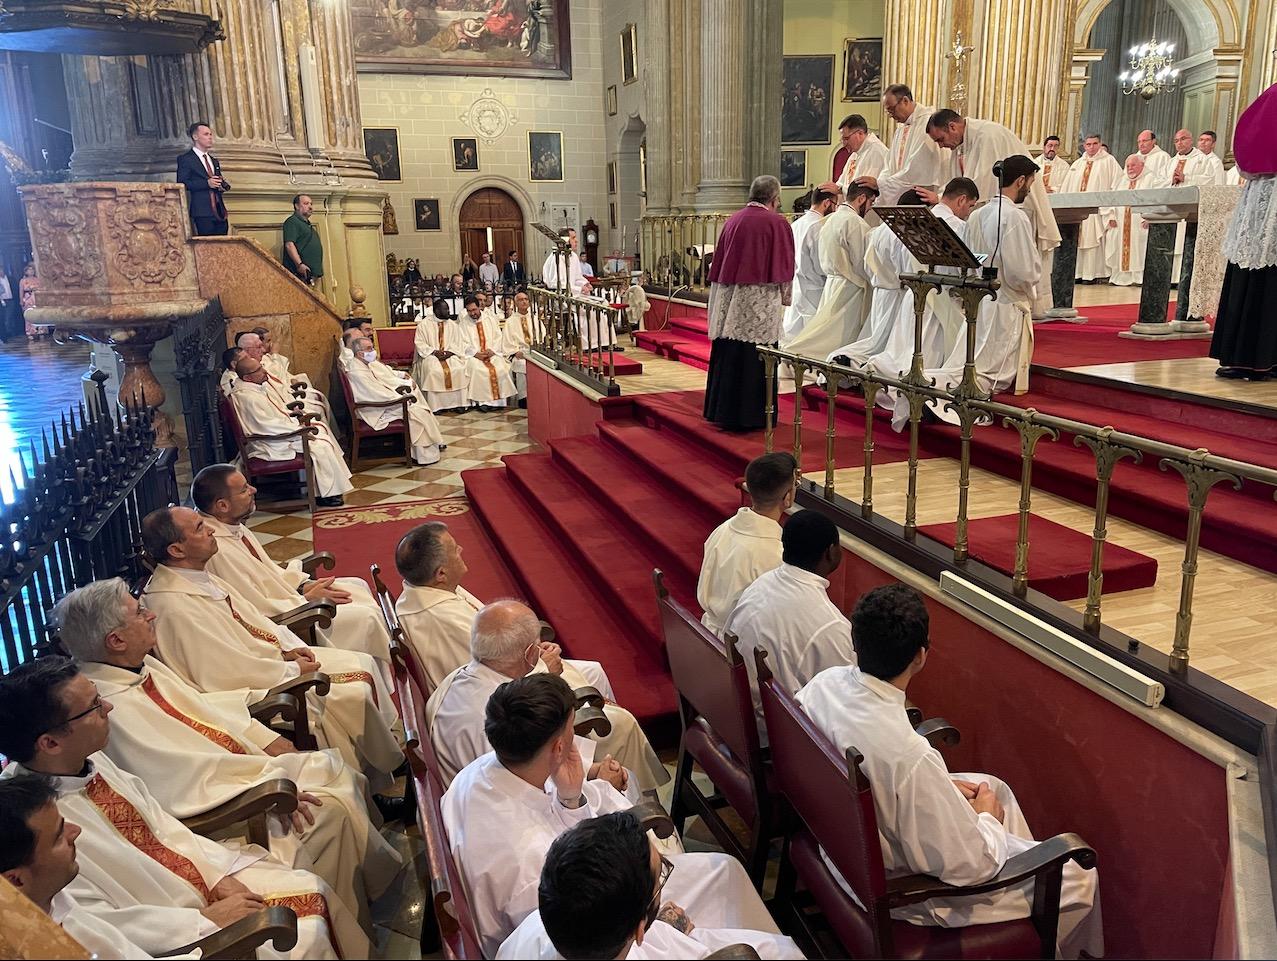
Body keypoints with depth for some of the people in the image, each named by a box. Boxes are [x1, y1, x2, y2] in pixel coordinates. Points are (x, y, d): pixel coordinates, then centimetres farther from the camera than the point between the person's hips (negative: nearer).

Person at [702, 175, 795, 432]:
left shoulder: (732, 221, 9)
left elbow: (718, 264, 14)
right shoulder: (776, 223, -6)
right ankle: (750, 416, 4)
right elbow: (783, 267, -5)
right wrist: (785, 299, 7)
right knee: (755, 359, 0)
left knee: (727, 357, 12)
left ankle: (721, 411, 21)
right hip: (760, 302, -5)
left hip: (728, 300, 6)